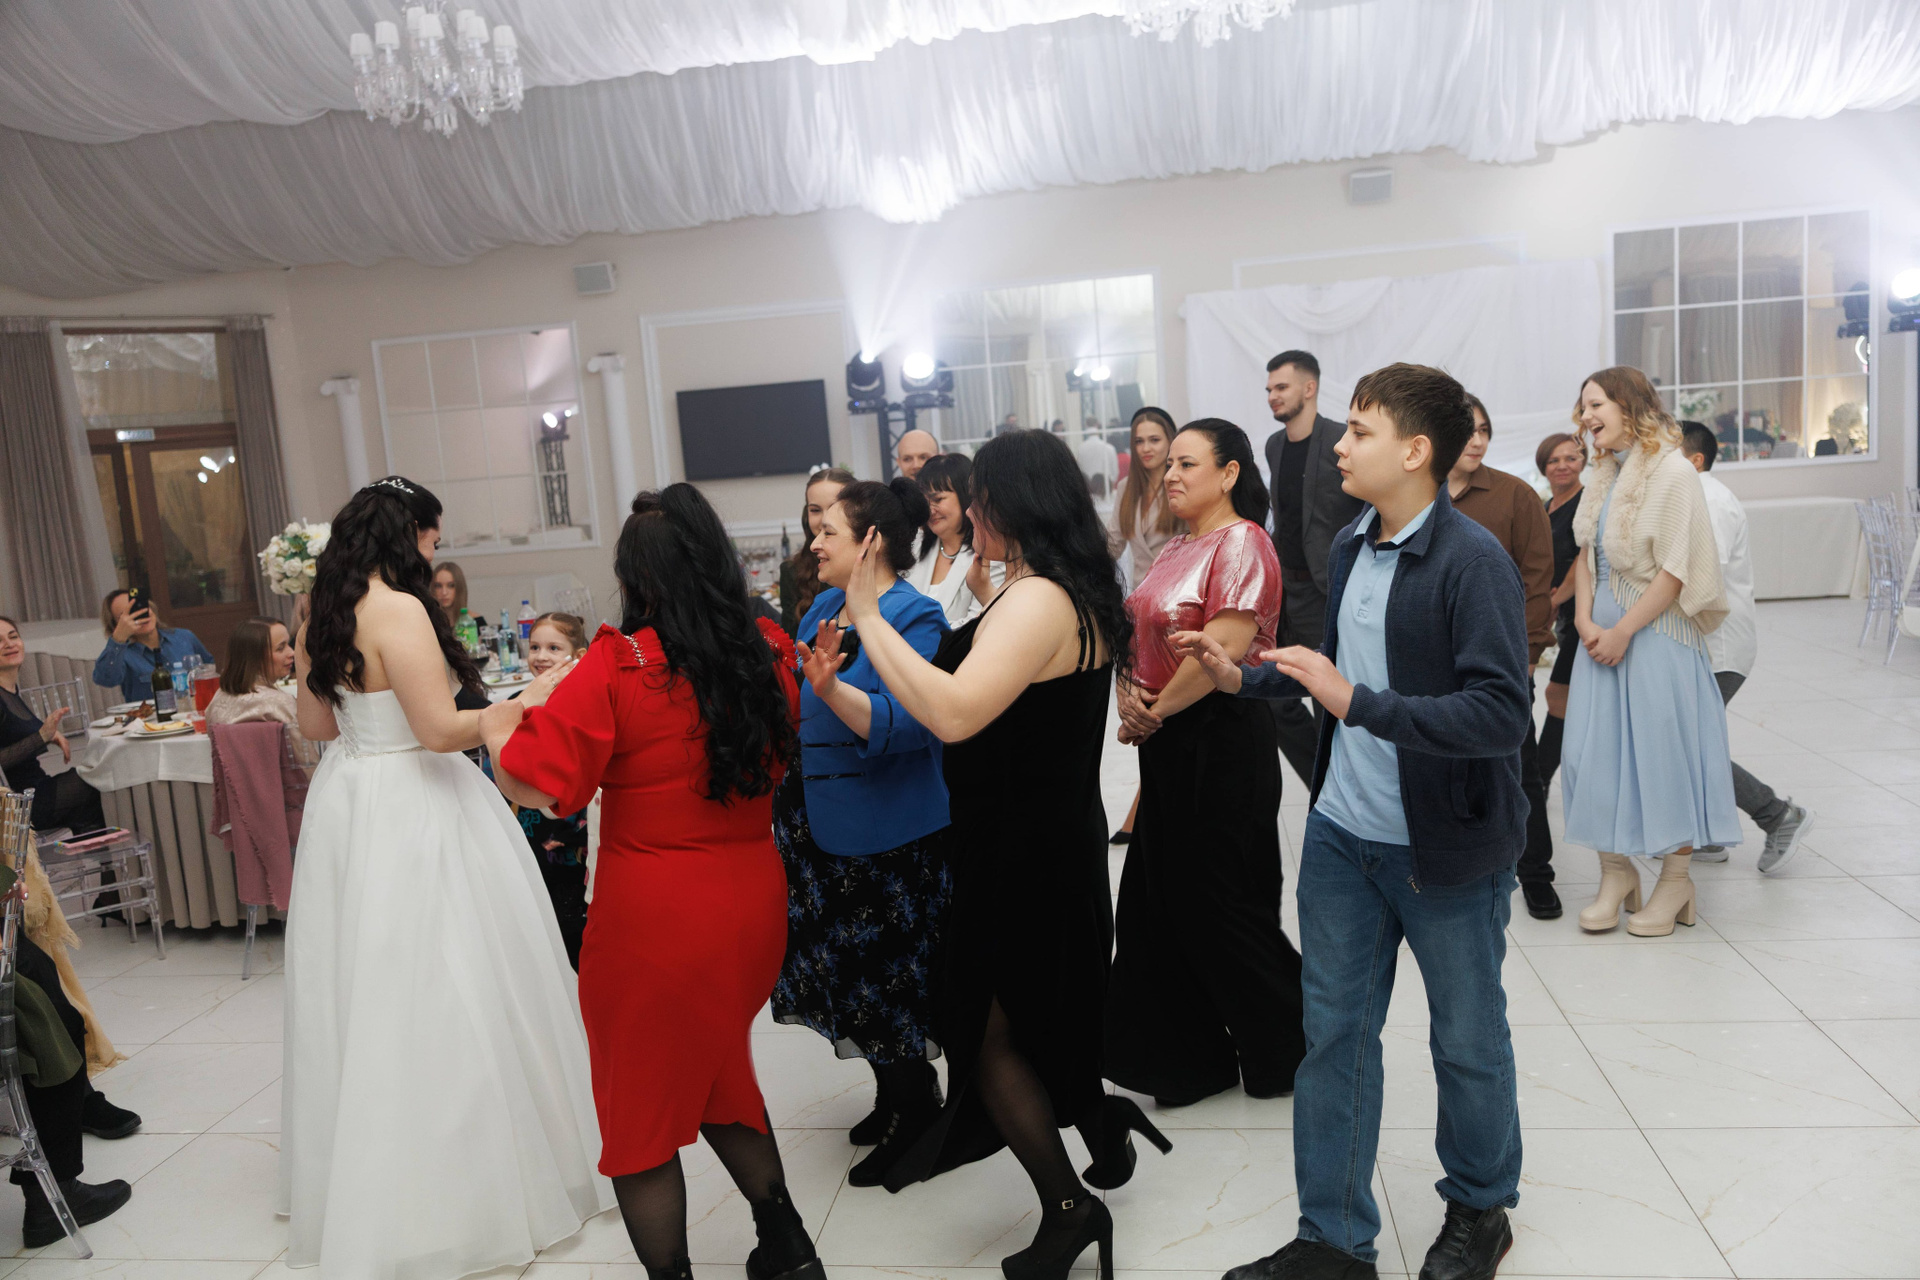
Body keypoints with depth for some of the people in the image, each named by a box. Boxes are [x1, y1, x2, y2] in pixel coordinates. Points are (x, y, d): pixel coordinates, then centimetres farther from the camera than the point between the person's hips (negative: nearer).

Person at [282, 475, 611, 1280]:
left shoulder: (320, 621, 8)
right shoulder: (399, 610, -18)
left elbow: (316, 725, 16)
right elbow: (440, 730, -21)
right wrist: (525, 703, -11)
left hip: (347, 805, 9)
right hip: (413, 813, -9)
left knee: (367, 988, 18)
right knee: (436, 993, 1)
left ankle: (364, 1178, 33)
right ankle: (452, 1193, 13)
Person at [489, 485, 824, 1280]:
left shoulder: (617, 667, -17)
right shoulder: (771, 650, -3)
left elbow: (534, 785, -17)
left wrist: (496, 730, 3)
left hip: (652, 921, -5)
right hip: (753, 904, 6)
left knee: (641, 1110, 15)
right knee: (718, 1078, 28)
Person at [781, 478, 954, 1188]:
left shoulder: (913, 617, -17)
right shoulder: (824, 605, 8)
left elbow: (904, 724, -30)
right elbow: (791, 700, 19)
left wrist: (831, 688, -39)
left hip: (885, 836, -9)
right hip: (818, 827, 9)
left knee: (889, 976, 4)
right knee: (845, 965, 18)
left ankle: (918, 1119, 24)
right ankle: (890, 1097, 38)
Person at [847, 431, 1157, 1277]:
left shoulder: (1035, 601, -25)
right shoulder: (1077, 593, 7)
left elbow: (953, 713, -38)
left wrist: (869, 620, -31)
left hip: (1022, 854, -10)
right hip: (1059, 836, 10)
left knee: (989, 1031, 5)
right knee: (1050, 1012, 27)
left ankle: (1068, 1208, 18)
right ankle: (1102, 1133, 46)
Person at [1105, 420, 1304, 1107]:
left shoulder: (1242, 543, -13)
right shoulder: (1177, 549, 15)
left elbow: (1223, 651, -23)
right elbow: (1138, 631, 15)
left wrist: (1156, 711, -13)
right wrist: (1129, 693, -4)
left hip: (1221, 739, -9)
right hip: (1167, 743, 9)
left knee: (1220, 902, 2)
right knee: (1162, 896, 13)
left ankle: (1286, 1050, 23)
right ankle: (1186, 1055, 27)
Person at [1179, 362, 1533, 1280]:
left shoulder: (1472, 562, -19)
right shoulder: (1351, 548, 4)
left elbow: (1502, 713, -26)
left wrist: (1358, 705, -31)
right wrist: (1245, 677, 6)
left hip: (1447, 847, -6)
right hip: (1343, 834, 7)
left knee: (1467, 1042, 15)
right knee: (1333, 1031, 12)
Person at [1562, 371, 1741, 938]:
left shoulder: (1672, 472, -10)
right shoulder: (1605, 477, 12)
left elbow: (1676, 571, -15)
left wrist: (1624, 631, -16)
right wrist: (1585, 621, -4)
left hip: (1656, 632, -7)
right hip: (1603, 632, 7)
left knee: (1662, 751, -1)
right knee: (1596, 749, 5)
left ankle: (1675, 880, 15)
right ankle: (1616, 873, 17)